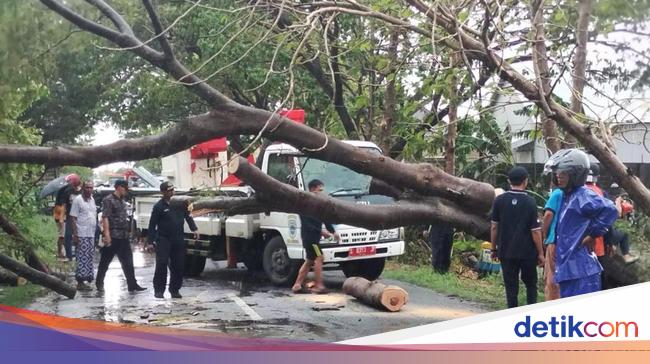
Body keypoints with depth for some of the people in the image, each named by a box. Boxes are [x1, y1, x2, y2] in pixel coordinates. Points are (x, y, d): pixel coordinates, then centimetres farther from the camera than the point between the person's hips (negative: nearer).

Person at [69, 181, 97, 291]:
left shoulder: (92, 200, 15)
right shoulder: (77, 200, -6)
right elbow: (73, 218, -9)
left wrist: (95, 234, 19)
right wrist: (75, 234, -15)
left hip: (91, 235, 7)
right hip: (81, 235, -7)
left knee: (89, 259, 9)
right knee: (82, 259, -7)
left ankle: (86, 277, 16)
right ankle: (80, 282, -2)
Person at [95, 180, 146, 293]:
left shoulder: (122, 201, 17)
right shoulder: (108, 200, -9)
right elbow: (105, 218, -17)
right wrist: (106, 234, -25)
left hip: (124, 237, 8)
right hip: (113, 237, -8)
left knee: (128, 262, 6)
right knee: (105, 262, 4)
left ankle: (132, 285, 8)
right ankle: (99, 283, 15)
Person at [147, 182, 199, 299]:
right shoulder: (159, 206, -5)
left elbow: (188, 216, 17)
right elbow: (152, 225, -4)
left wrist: (194, 229, 5)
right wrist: (150, 242, -8)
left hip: (178, 240, 4)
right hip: (163, 240, -4)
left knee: (178, 266, 5)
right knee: (161, 265, -8)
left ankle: (175, 289, 16)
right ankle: (159, 290, 2)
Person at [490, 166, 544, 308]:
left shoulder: (499, 200, -3)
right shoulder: (530, 202, -9)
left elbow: (494, 227, 2)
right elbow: (535, 230, -9)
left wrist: (494, 248, 11)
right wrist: (540, 253, -1)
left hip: (506, 252, 1)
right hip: (527, 252, -1)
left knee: (511, 287, 6)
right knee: (531, 284, 16)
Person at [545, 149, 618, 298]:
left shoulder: (583, 196, -13)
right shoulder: (567, 197, 15)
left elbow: (609, 210, -28)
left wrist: (593, 234, -19)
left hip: (581, 270, -10)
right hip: (567, 268, 10)